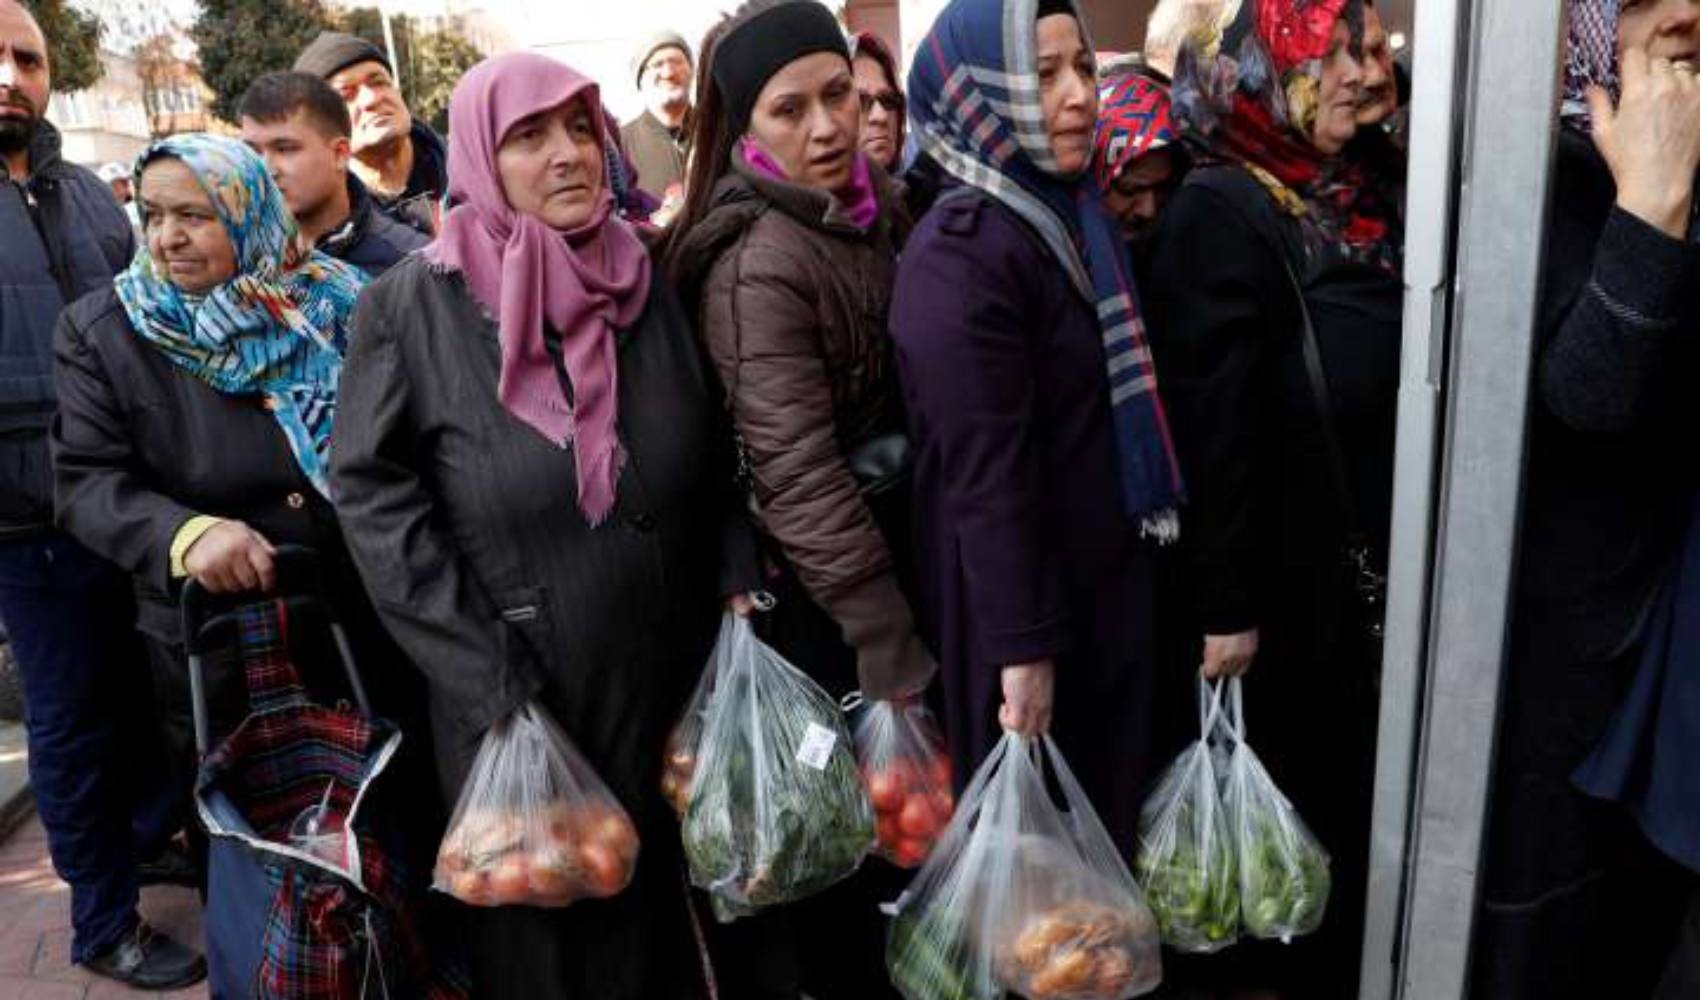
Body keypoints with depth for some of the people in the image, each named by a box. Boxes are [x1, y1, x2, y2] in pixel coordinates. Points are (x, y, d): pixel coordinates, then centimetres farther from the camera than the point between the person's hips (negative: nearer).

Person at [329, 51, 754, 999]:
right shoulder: (413, 304, -8)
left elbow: (720, 458, 10)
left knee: (659, 906, 19)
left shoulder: (650, 281, 3)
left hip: (669, 677, 3)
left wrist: (738, 583, -4)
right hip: (518, 703, -3)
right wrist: (494, 684, -14)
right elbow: (373, 495, -11)